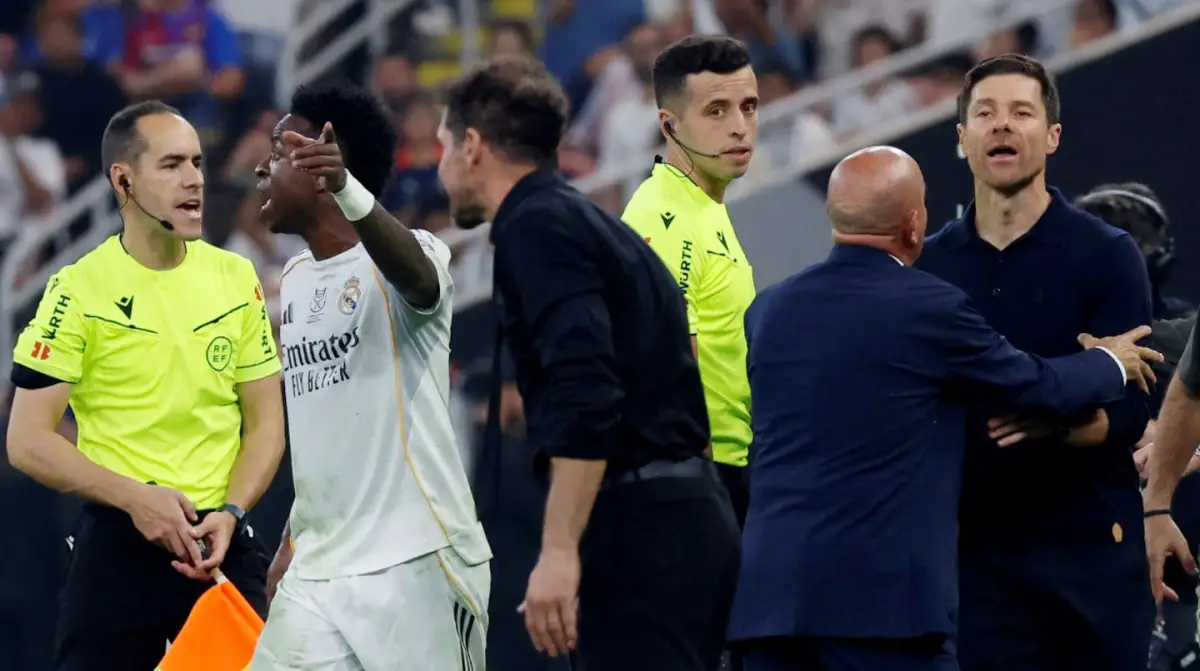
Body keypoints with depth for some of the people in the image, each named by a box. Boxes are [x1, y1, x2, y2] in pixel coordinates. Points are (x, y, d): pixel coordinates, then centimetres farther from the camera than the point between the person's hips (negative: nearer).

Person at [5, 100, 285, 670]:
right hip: (114, 545, -3)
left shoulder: (236, 278, 6)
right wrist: (134, 497, -16)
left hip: (224, 543, 3)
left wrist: (230, 512, -8)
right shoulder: (78, 290, -5)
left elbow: (265, 421, 9)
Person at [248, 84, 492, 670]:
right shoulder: (295, 280, 16)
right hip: (316, 576, 8)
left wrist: (347, 190, -54)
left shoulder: (390, 264, -9)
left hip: (416, 565, -8)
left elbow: (417, 277, -35)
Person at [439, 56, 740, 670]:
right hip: (686, 516, 10)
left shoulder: (535, 228, -8)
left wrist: (560, 551, -24)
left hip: (639, 527, -10)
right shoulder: (591, 222, 21)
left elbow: (584, 398, -21)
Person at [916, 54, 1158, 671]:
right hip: (976, 544, 2)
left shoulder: (1105, 256, 0)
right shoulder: (927, 266, 9)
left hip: (1091, 545, -2)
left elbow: (1128, 413, -7)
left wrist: (1057, 424, -26)